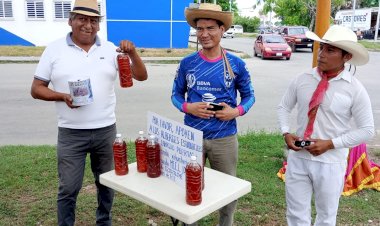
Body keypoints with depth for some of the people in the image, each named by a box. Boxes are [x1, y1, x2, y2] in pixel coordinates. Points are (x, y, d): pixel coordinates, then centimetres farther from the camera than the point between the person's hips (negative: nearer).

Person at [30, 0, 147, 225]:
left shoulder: (110, 49, 2)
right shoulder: (54, 49, 0)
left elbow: (141, 76, 0)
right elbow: (36, 89, 1)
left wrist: (133, 53, -18)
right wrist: (63, 96, -17)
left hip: (106, 131, 2)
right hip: (71, 134, -1)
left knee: (107, 183, 16)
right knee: (68, 189, 6)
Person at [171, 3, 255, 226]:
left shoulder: (236, 64, -4)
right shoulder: (187, 63, -2)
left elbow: (249, 95, 5)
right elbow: (176, 95, 6)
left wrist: (237, 111, -15)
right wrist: (188, 107, -14)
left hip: (225, 138, 0)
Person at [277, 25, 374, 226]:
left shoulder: (355, 89, -10)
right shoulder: (302, 80, -1)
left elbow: (367, 130, -7)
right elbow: (283, 107, 11)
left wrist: (330, 144, -15)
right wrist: (286, 133, -6)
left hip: (330, 163, -2)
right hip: (297, 158, 3)